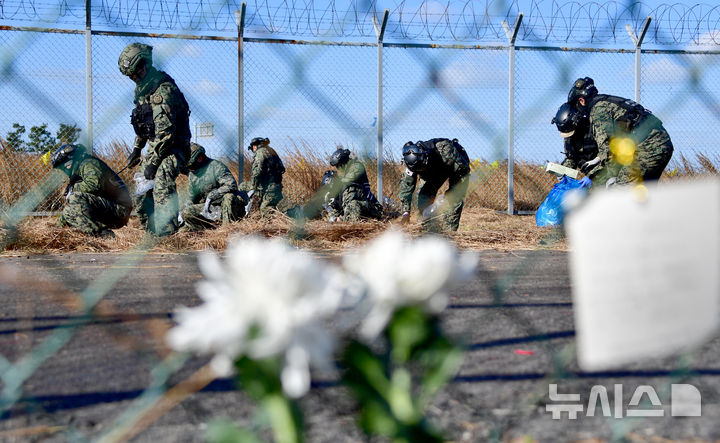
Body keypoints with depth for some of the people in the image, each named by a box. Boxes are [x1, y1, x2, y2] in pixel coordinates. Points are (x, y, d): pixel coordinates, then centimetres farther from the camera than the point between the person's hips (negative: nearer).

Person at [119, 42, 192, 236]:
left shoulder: (163, 90, -23)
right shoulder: (142, 88, 8)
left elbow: (166, 132, -27)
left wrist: (152, 162, -24)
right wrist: (136, 149, 22)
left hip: (173, 148, -10)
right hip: (155, 148, 10)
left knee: (162, 183, -30)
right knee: (141, 195, 11)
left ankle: (167, 234, -35)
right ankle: (150, 233, 23)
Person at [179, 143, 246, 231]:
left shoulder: (215, 166, -13)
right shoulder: (191, 174, 9)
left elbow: (232, 185, -24)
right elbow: (191, 200, 16)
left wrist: (212, 195, -25)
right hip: (209, 207, 6)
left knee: (228, 196, -38)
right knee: (185, 212, -14)